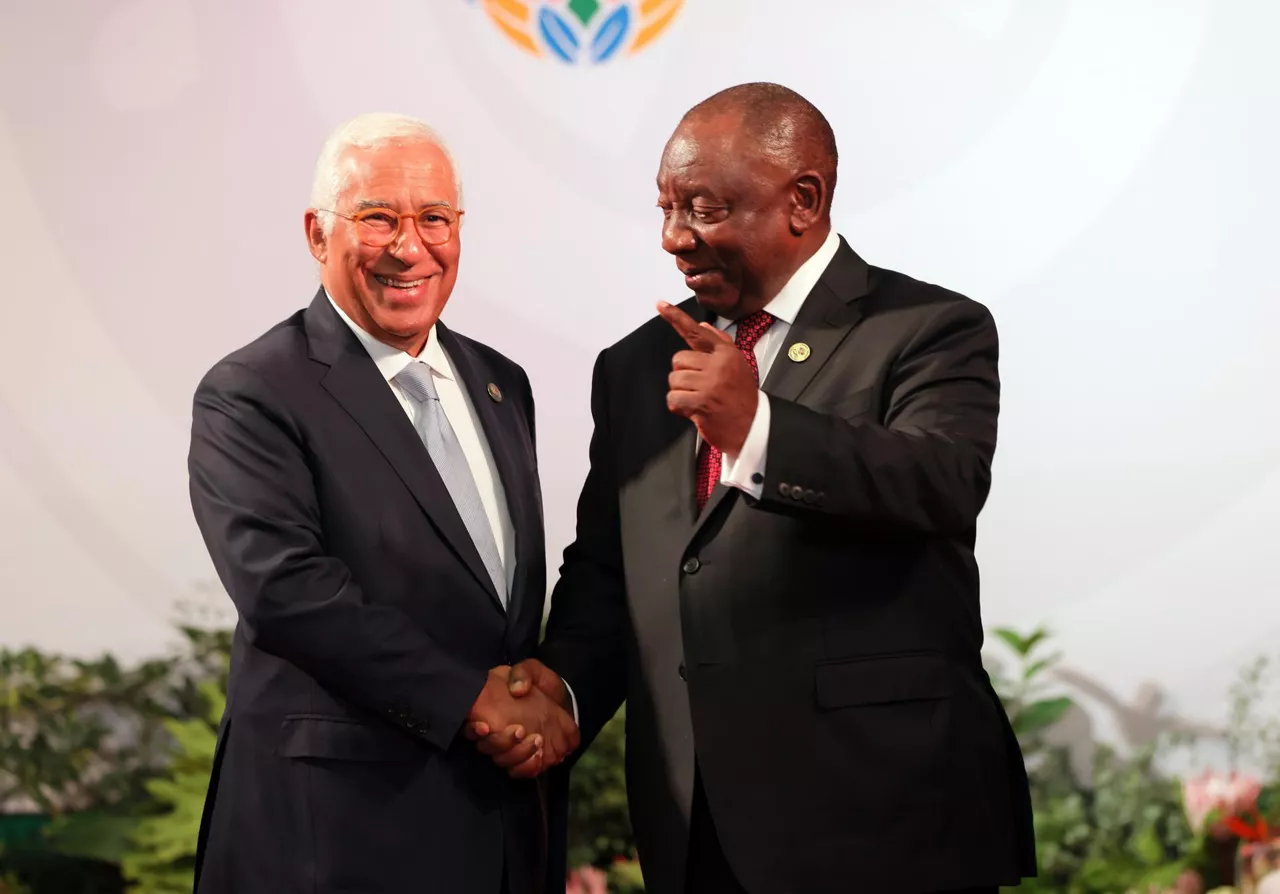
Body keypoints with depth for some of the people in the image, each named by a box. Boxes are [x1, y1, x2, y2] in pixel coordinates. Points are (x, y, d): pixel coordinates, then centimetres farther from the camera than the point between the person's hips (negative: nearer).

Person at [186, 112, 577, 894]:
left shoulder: (500, 383, 13)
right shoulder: (250, 397, -9)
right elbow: (284, 586, -21)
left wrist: (544, 704, -3)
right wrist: (473, 698, -19)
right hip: (340, 826, -6)